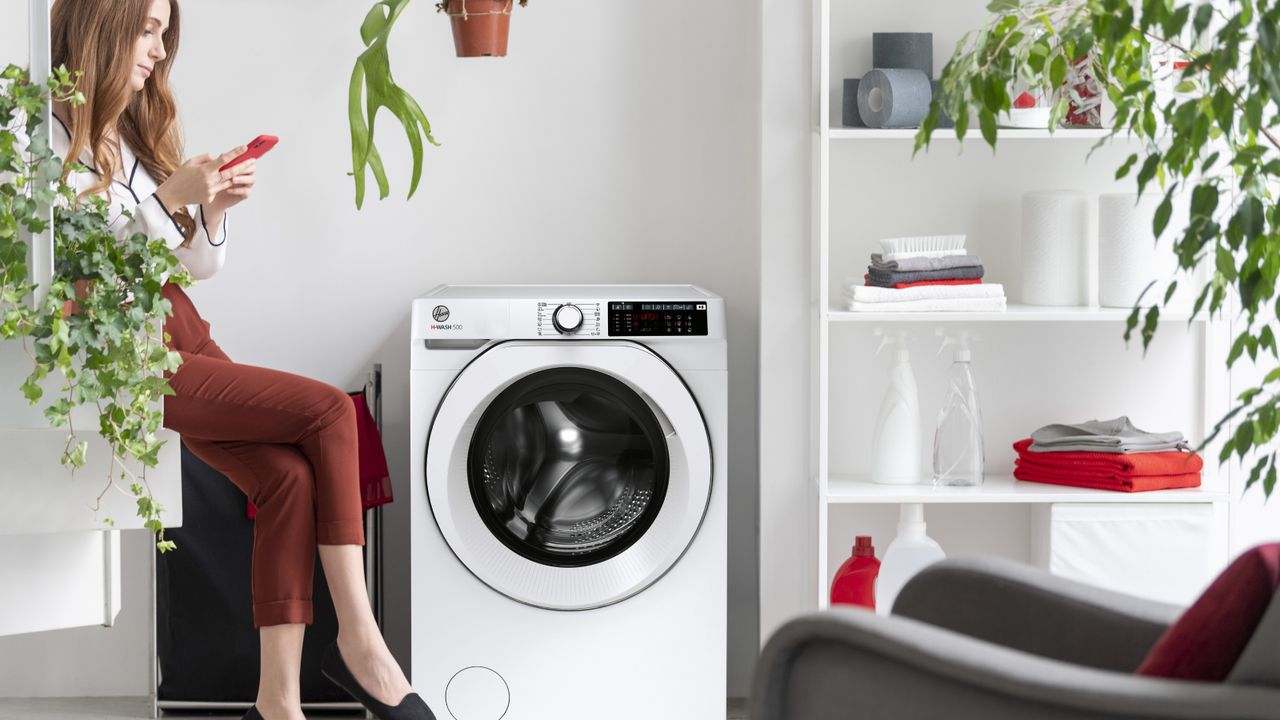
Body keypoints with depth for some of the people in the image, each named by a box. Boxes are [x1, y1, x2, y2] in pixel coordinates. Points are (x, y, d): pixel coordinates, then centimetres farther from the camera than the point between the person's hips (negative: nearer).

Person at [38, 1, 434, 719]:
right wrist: (168, 198, -16)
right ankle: (359, 643, -11)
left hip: (178, 326, 8)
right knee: (331, 411, -17)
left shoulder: (143, 127, 19)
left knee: (289, 474, -17)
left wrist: (215, 208, 0)